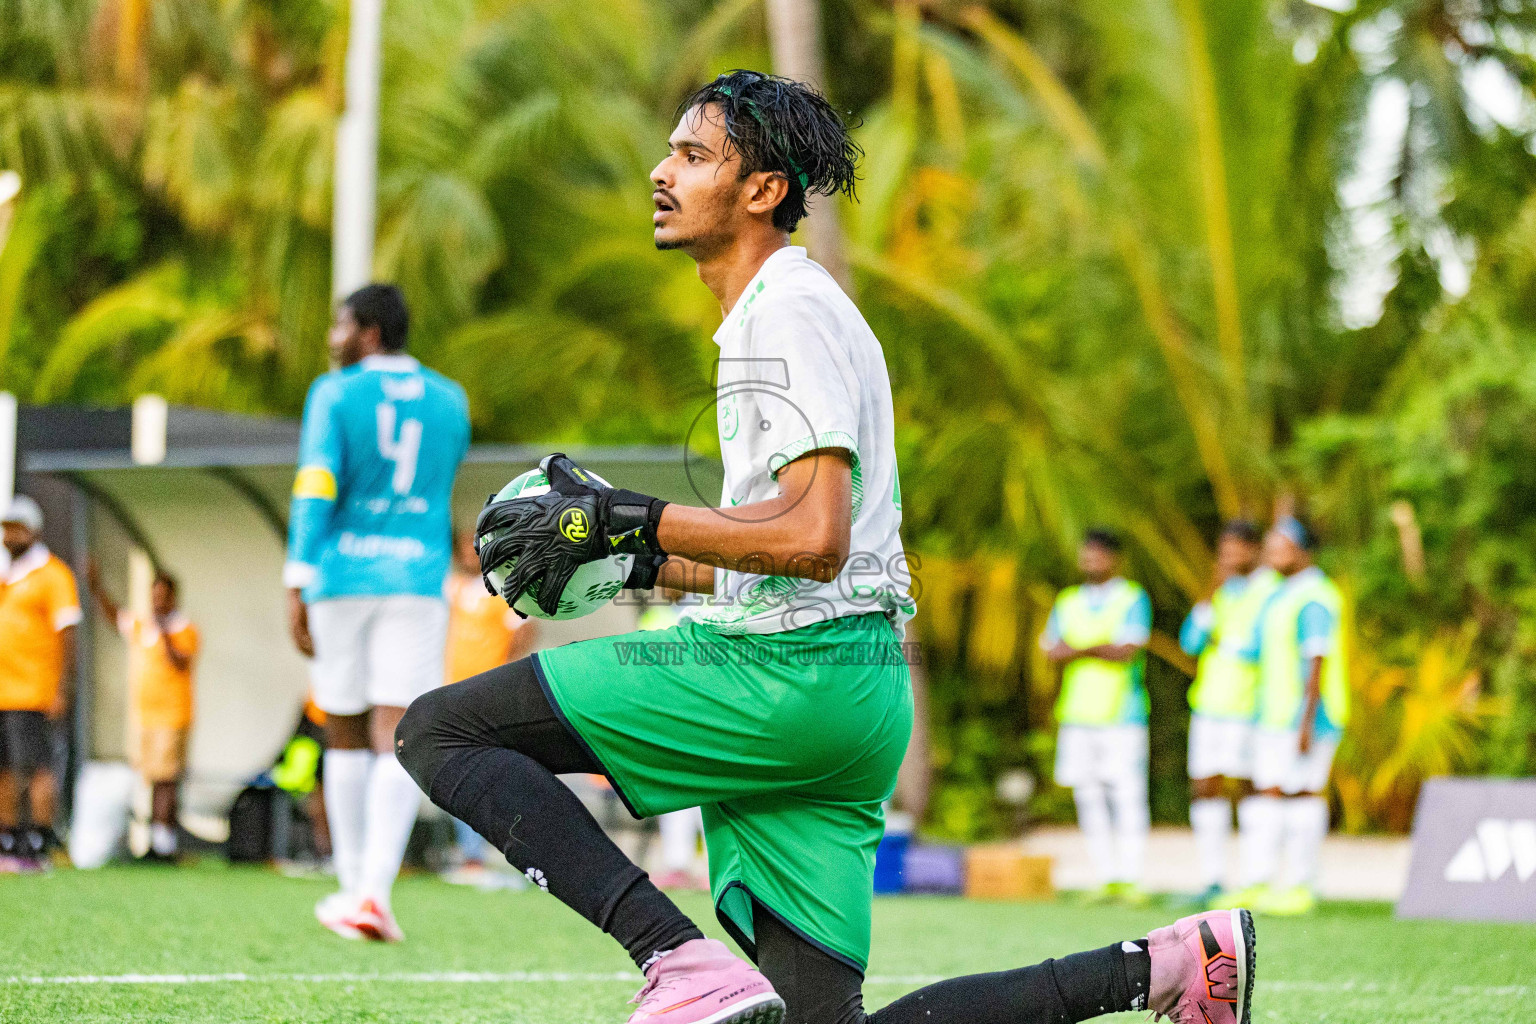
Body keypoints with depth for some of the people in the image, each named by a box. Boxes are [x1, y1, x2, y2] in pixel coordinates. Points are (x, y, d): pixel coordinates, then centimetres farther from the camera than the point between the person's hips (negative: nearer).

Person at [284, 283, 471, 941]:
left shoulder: (335, 395, -2)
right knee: (397, 739, -6)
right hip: (417, 579, 1)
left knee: (346, 737, 12)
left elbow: (315, 489, -11)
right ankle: (374, 892, -22)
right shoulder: (449, 401, 10)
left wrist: (297, 588, -11)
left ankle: (354, 887, 17)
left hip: (341, 577, -1)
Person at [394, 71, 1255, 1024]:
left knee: (443, 729, -9)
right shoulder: (771, 315, 24)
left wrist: (622, 517, -15)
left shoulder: (791, 313, -8)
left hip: (790, 673, -10)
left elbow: (814, 539, -21)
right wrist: (639, 564, 23)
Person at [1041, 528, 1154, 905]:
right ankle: (1106, 880, 7)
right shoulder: (1068, 602, 18)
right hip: (1078, 716, 5)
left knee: (1127, 796, -9)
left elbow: (1128, 650, -9)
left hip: (1121, 716, -5)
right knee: (1089, 798, 3)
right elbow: (1051, 650, 6)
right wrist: (1102, 649, -10)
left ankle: (1131, 879, -7)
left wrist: (1078, 649, -7)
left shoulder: (1134, 599, 3)